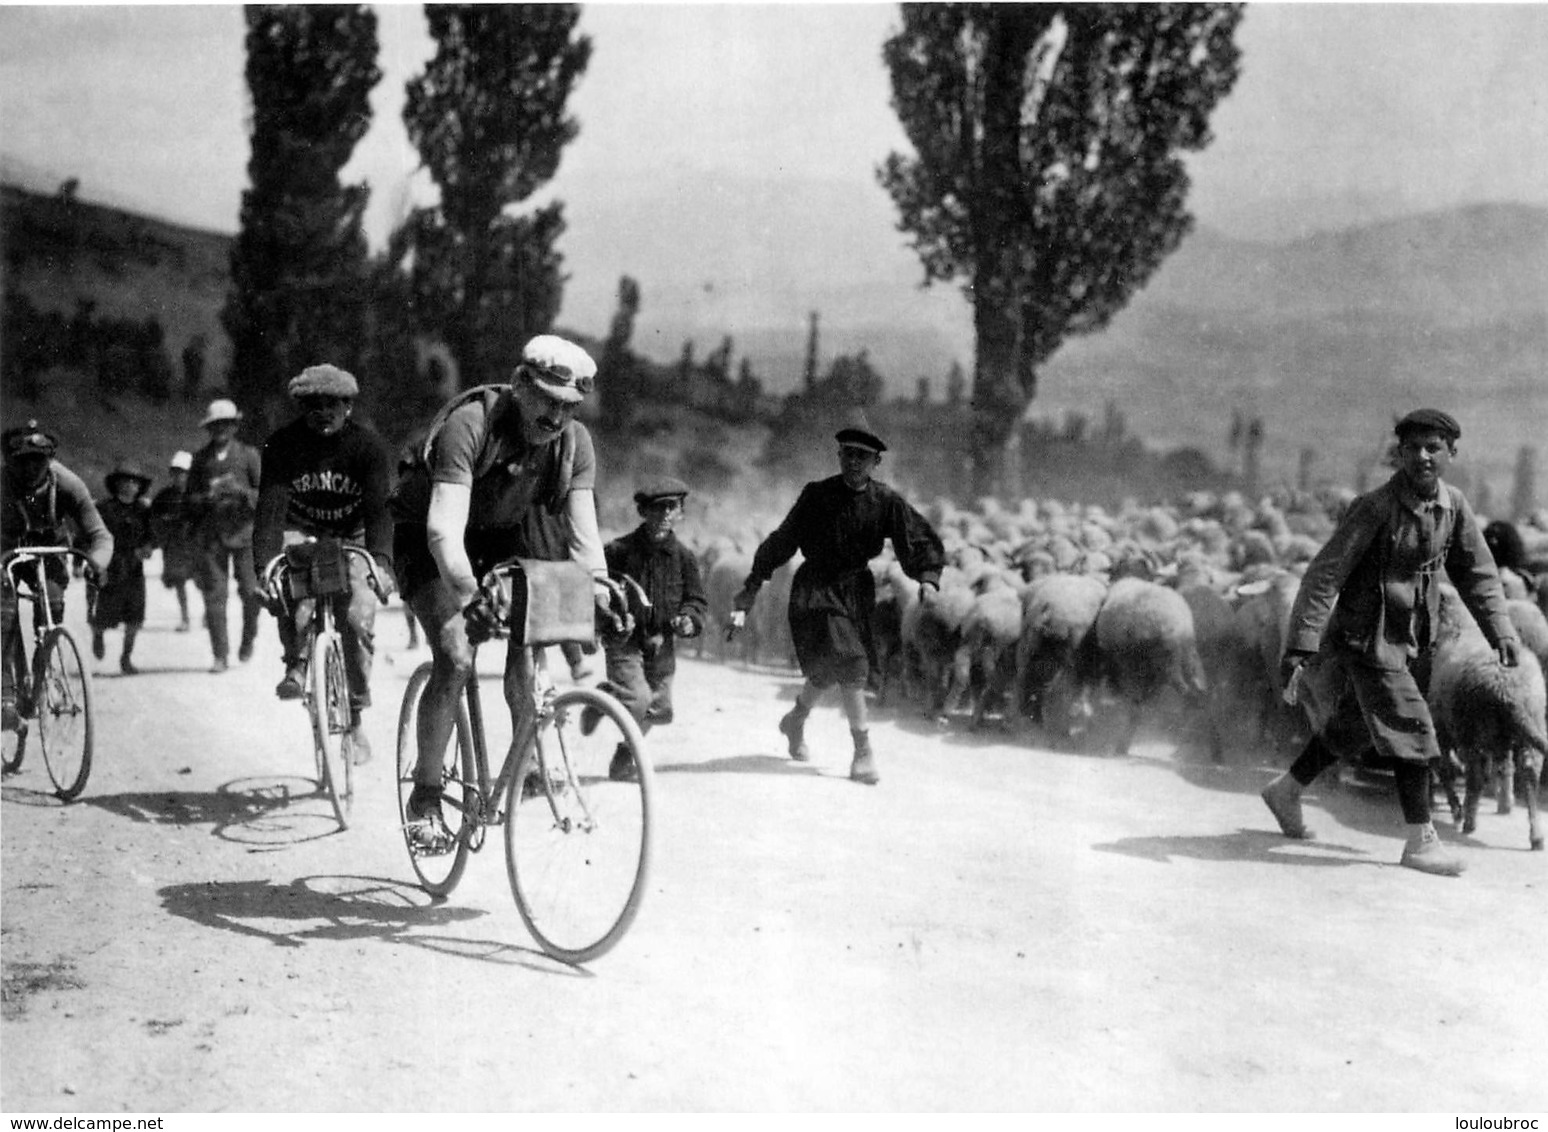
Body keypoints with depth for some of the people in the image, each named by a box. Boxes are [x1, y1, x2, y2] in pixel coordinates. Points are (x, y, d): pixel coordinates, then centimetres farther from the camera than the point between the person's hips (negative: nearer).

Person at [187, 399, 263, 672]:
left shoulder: (249, 455, 6)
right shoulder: (201, 459, 11)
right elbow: (190, 498, 11)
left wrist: (241, 491, -16)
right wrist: (206, 498, -11)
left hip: (243, 530, -1)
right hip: (211, 534, 1)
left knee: (251, 592, -5)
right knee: (214, 594, -4)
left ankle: (248, 640, 20)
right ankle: (220, 654, 1)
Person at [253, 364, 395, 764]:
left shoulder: (370, 446, -17)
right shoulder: (281, 445, -15)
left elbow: (378, 509, -28)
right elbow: (270, 509, -24)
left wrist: (380, 562, -46)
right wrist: (265, 567, -39)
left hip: (352, 540, 0)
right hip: (301, 534, 0)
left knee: (358, 619, -20)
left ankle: (354, 719, -2)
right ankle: (297, 663, -15)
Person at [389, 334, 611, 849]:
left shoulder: (574, 443, -16)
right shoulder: (469, 424, -31)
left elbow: (583, 530, -22)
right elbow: (444, 526, -41)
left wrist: (599, 593, -40)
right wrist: (467, 595, -56)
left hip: (501, 541, 5)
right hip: (427, 542, -4)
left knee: (528, 651, -16)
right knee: (456, 659, -23)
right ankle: (424, 796, -9)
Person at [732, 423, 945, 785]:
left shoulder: (886, 501, -3)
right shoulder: (816, 496, -8)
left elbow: (920, 538, 0)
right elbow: (782, 540, -2)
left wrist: (928, 576, -20)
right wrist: (752, 586, -1)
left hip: (856, 590, 4)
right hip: (817, 589, -4)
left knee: (827, 670, 9)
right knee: (850, 665, -15)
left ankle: (796, 720, 39)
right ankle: (863, 752, -9)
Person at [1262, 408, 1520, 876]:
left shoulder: (1454, 506, -1)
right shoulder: (1374, 508, -20)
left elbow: (1475, 572, 10)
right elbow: (1324, 575, -21)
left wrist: (1500, 630, -1)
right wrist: (1300, 646, -26)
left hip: (1413, 639, 7)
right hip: (1367, 638, -7)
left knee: (1354, 726, 19)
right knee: (1411, 729, -10)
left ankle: (1286, 790, 39)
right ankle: (1420, 842, 0)